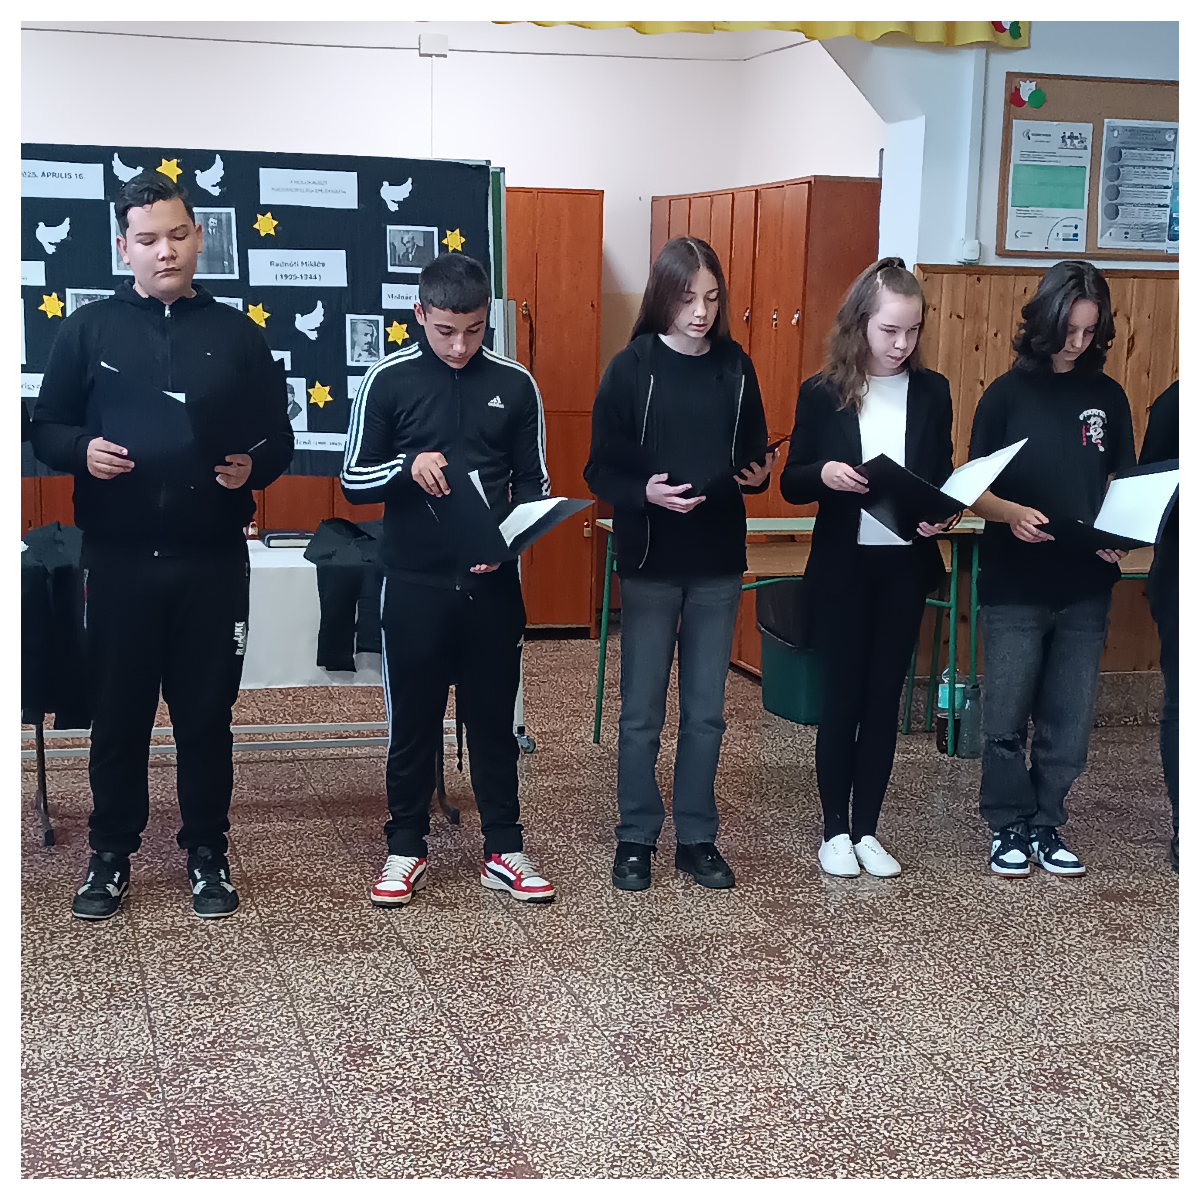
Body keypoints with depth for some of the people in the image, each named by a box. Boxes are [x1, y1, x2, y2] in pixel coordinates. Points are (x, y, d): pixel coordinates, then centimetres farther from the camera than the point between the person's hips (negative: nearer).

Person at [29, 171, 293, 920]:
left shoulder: (237, 334, 7)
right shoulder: (89, 329, 4)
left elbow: (278, 440, 10)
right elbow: (45, 429, 7)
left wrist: (253, 466, -12)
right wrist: (81, 449, -15)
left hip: (213, 562, 0)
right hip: (120, 560, 0)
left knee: (206, 712, 8)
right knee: (119, 712, 8)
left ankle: (207, 854, 22)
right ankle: (111, 856, 22)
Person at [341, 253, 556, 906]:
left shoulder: (514, 385, 2)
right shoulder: (388, 380, -3)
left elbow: (534, 483, 8)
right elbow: (353, 481, -1)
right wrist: (408, 466, -21)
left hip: (493, 583, 1)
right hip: (415, 582, -1)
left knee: (493, 715, 9)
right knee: (412, 718, 8)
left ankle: (504, 850, 20)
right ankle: (406, 847, 22)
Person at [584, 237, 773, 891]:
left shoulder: (735, 366, 3)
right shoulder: (631, 368, -6)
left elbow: (752, 454, 12)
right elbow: (601, 470, -7)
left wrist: (758, 474, -11)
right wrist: (645, 492, -25)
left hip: (718, 564, 3)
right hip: (651, 564, -3)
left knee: (706, 711, 10)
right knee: (642, 712, 6)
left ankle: (697, 838, 22)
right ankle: (636, 838, 19)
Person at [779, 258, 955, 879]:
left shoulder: (931, 391, 2)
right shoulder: (822, 393, -4)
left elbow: (944, 476, 8)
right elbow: (790, 483, -1)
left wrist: (940, 515, -14)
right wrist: (823, 474, -22)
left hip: (906, 566, 2)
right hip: (841, 566, -2)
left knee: (885, 695, 8)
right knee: (841, 695, 4)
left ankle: (867, 829, 19)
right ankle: (834, 829, 17)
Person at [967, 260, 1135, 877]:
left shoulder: (1107, 397, 6)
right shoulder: (1008, 393, -1)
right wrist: (1011, 513, -23)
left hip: (1084, 588, 2)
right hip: (1013, 586, -2)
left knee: (1068, 721, 7)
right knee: (1006, 718, 2)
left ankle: (1047, 825, 22)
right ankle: (1009, 826, 18)